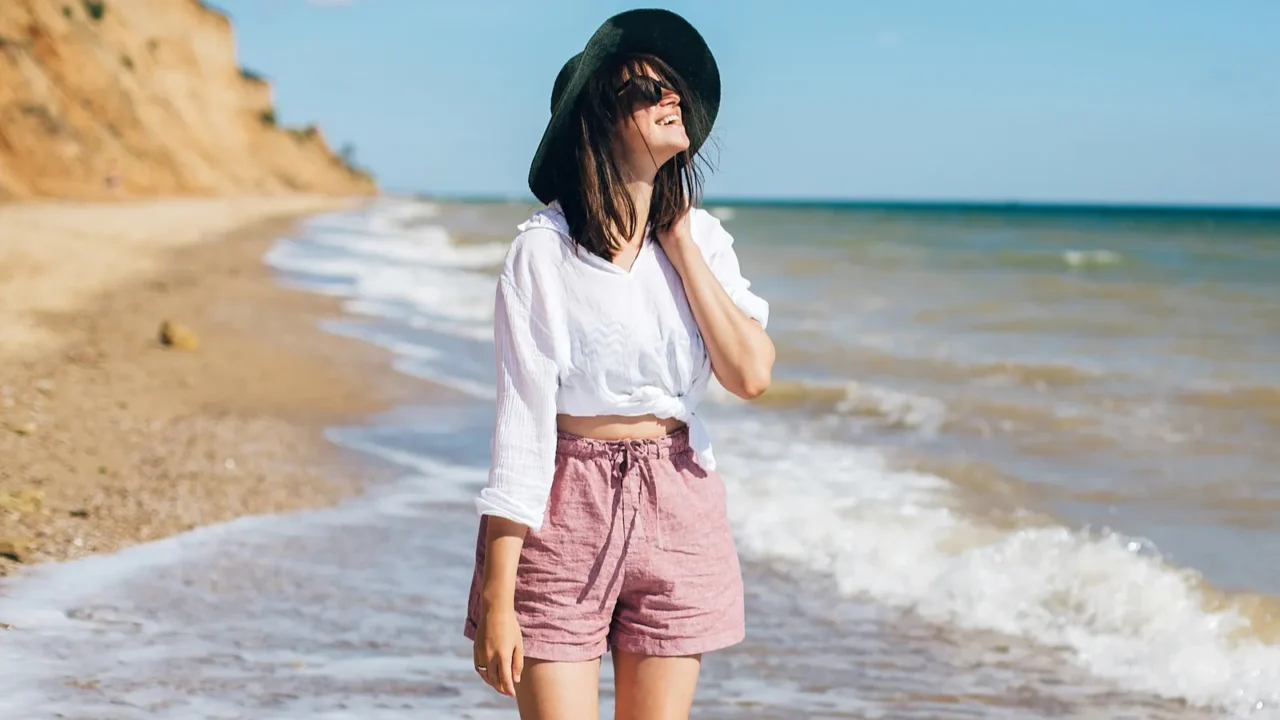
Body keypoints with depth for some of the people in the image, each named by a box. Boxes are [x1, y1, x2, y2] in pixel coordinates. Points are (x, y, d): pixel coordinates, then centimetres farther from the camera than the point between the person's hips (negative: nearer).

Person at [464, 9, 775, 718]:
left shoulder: (701, 238, 5)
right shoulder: (544, 247, -10)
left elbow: (751, 374, -8)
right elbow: (521, 420, -12)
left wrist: (679, 242, -7)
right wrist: (497, 596, -14)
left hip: (677, 512, 5)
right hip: (566, 508, -4)